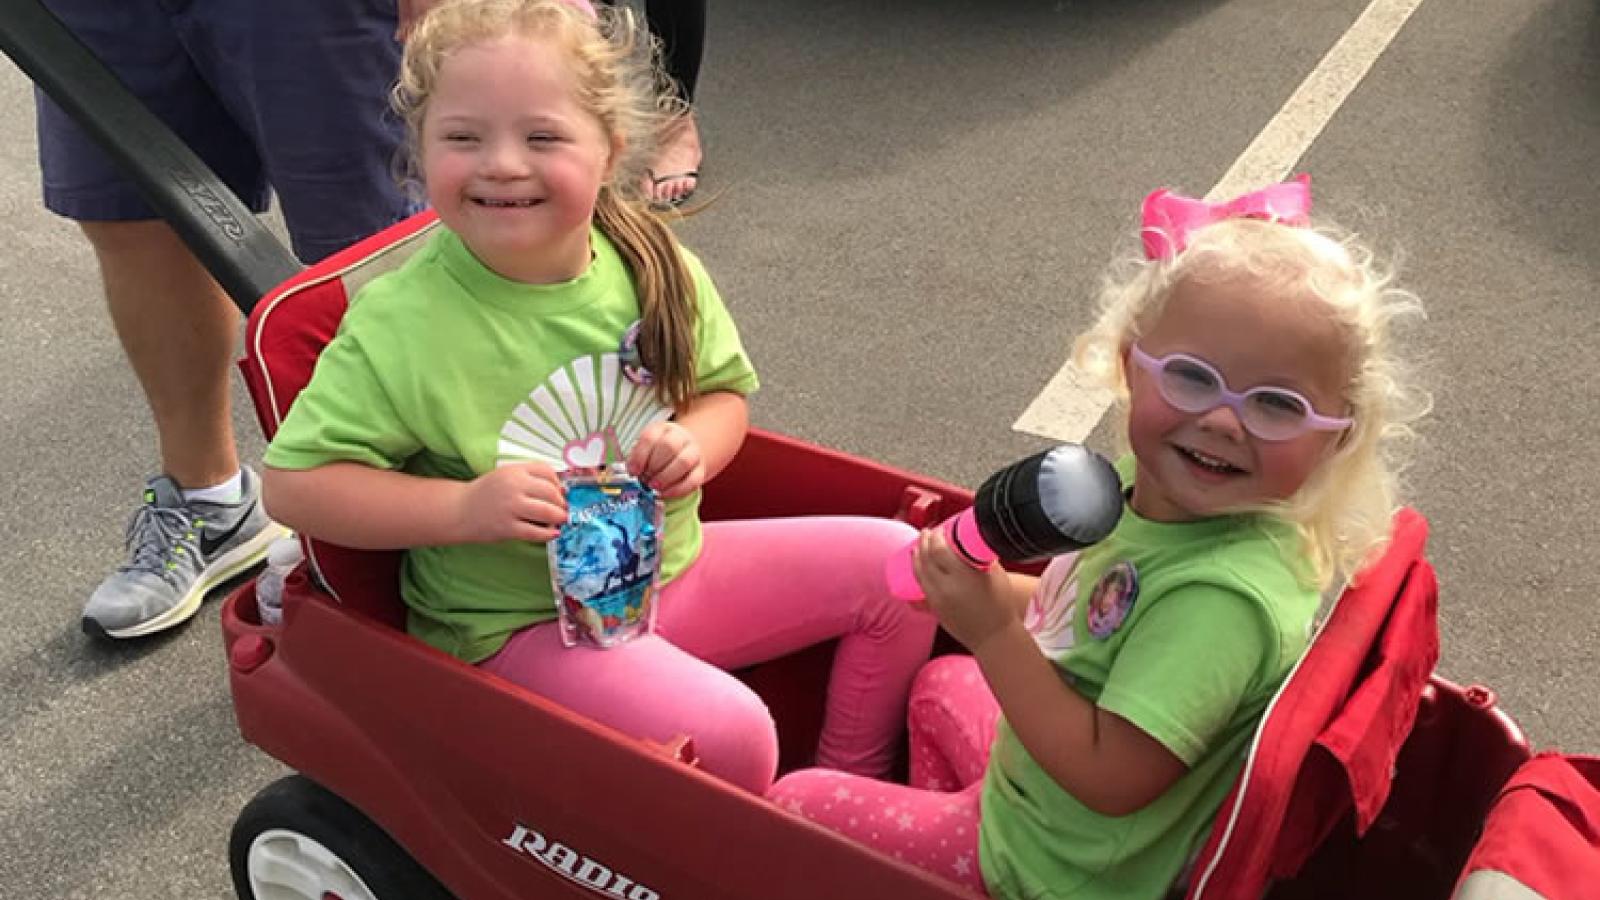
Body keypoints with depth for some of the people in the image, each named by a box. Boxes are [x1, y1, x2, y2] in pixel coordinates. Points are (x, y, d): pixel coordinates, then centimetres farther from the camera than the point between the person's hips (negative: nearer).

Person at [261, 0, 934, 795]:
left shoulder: (651, 261, -6)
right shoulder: (401, 324, -21)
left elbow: (722, 392, 8)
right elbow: (293, 484, -16)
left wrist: (695, 444, -15)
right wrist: (466, 507, -27)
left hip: (675, 563, 6)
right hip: (520, 621, -6)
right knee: (724, 732, -29)